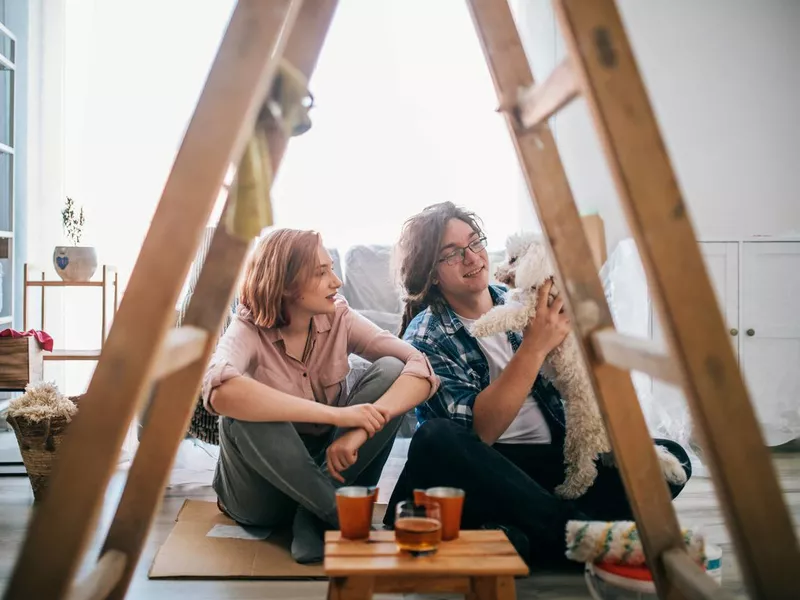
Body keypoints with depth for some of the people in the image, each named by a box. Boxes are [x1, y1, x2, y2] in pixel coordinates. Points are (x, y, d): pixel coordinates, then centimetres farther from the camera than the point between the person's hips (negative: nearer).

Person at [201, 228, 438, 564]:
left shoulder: (339, 319, -8)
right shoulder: (249, 330, -17)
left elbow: (421, 369, -19)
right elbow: (219, 391, -41)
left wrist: (361, 429, -36)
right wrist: (336, 413, -43)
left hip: (330, 468, 3)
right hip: (263, 493, -3)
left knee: (389, 370, -18)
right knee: (245, 410, -33)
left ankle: (312, 520, -18)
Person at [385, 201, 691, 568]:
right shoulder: (425, 338, -3)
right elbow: (477, 432, -17)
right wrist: (534, 347, -23)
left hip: (560, 459, 5)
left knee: (671, 458, -16)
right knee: (434, 439, -35)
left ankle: (520, 537, -32)